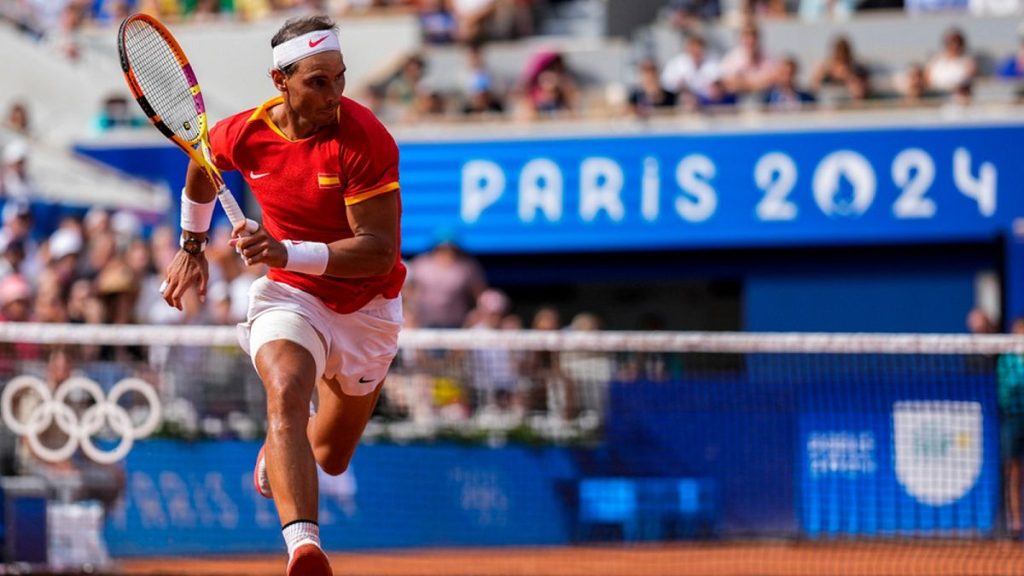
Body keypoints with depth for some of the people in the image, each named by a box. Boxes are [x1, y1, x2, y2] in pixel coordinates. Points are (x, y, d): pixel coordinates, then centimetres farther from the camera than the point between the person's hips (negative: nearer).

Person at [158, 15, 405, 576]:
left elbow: (380, 251, -28)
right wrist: (191, 246, 22)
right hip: (289, 295, 0)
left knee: (330, 457, 15)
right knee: (286, 395, -32)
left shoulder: (364, 139, -25)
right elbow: (201, 166, 14)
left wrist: (287, 252, -38)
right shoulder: (242, 134, -13)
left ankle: (274, 457, 54)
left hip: (367, 308, 0)